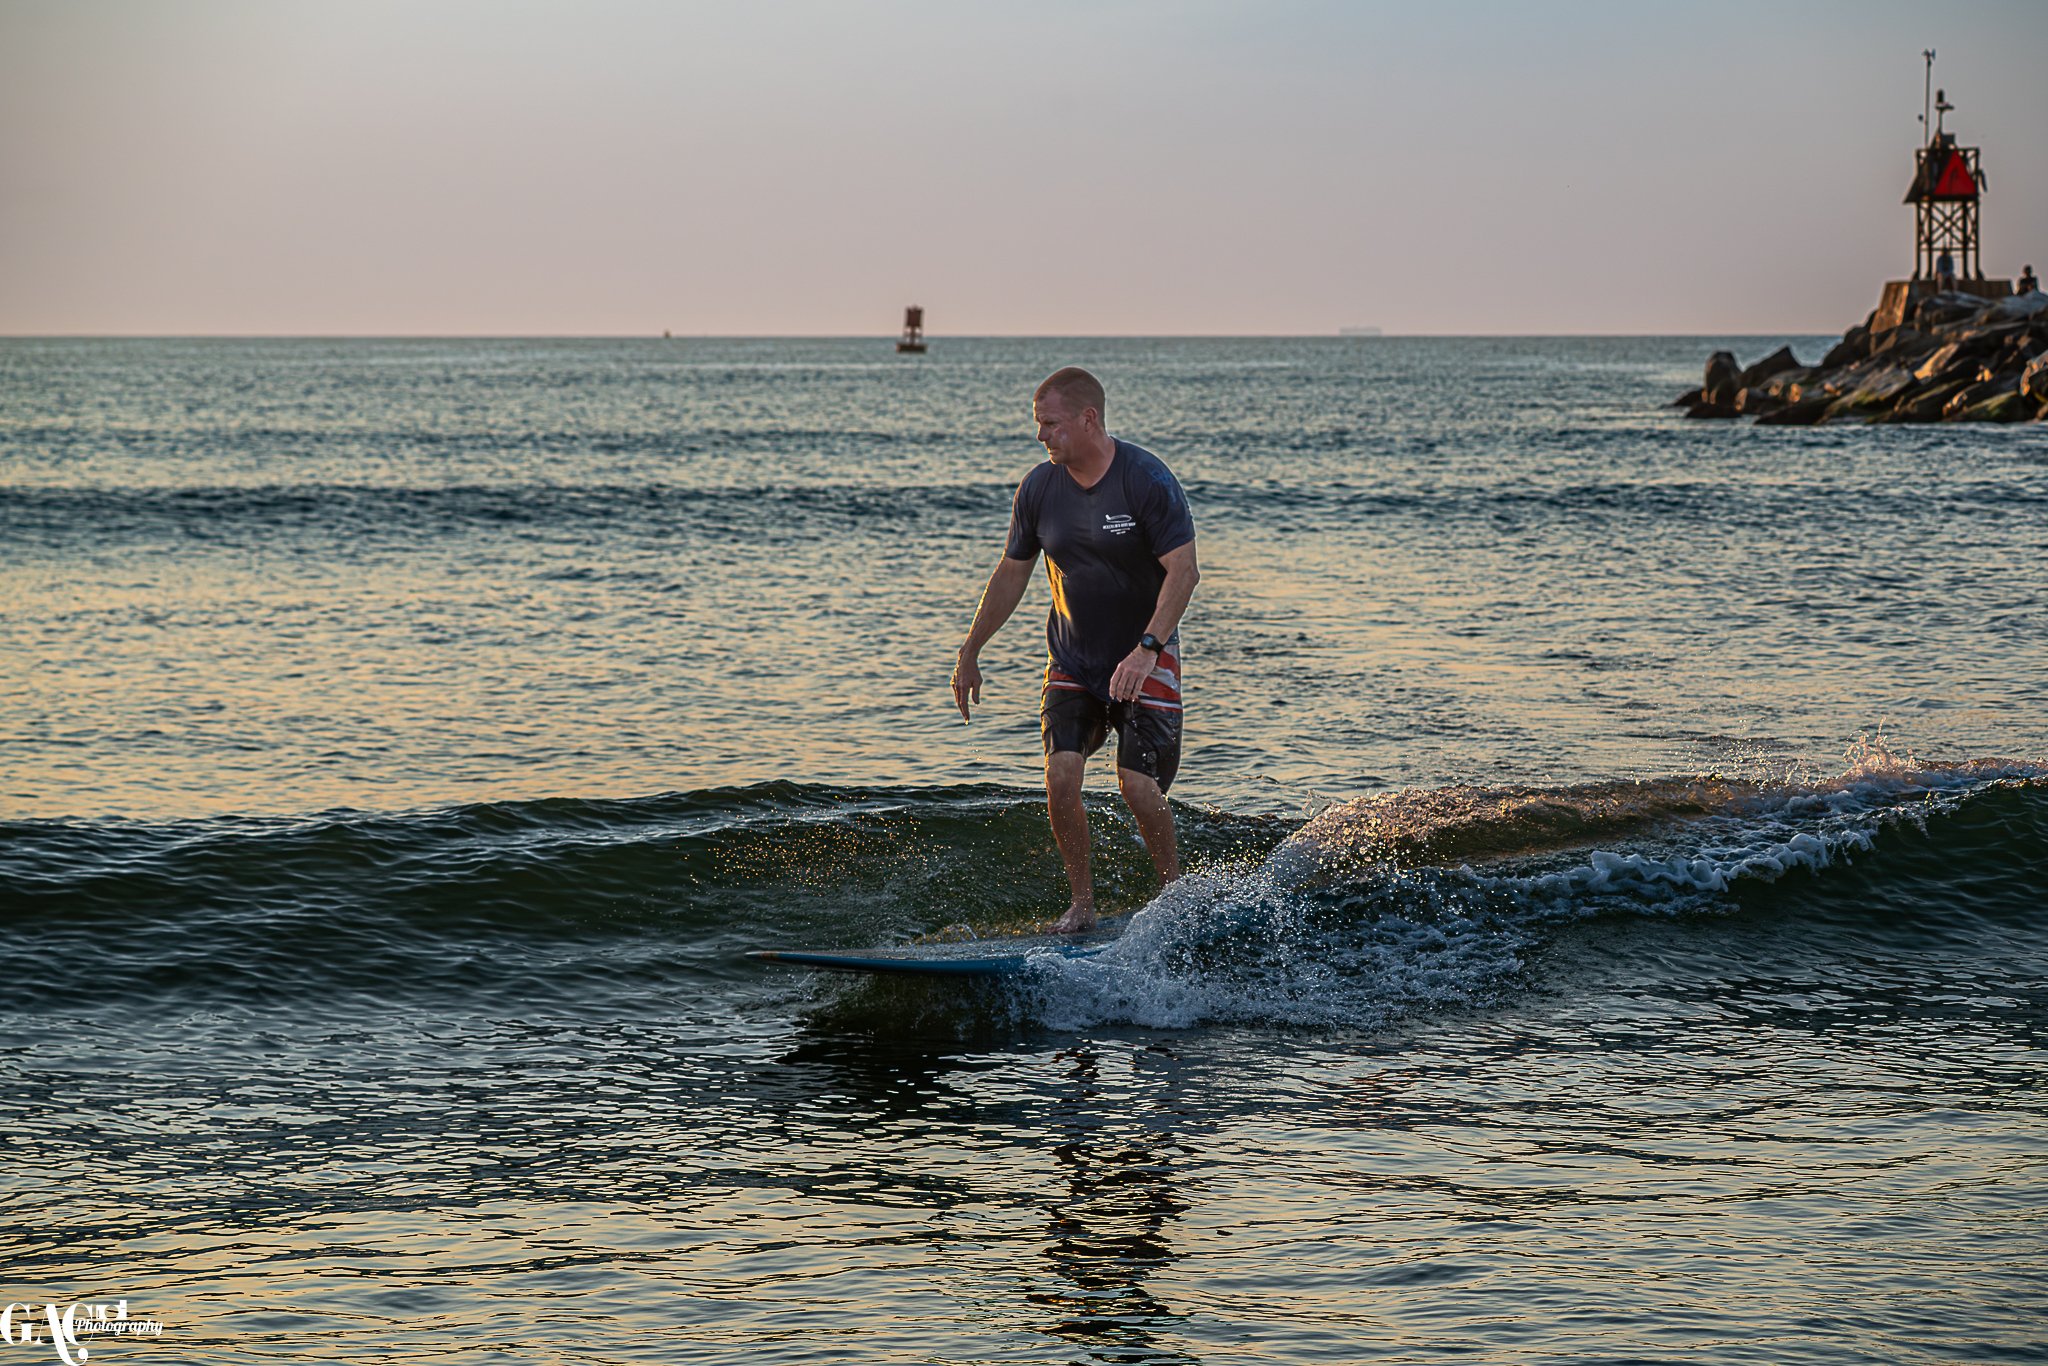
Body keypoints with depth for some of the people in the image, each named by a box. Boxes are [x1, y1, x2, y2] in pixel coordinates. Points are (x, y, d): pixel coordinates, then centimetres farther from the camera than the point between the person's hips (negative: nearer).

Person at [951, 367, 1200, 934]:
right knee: (1060, 776, -12)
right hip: (1072, 661, 4)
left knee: (1137, 785, -14)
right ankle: (1082, 903, 3)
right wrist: (970, 654, 12)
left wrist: (1147, 650, -33)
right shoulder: (1039, 489, -2)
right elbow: (1011, 574, 10)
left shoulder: (1148, 480, -17)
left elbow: (1183, 571, -21)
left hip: (1146, 658, -4)